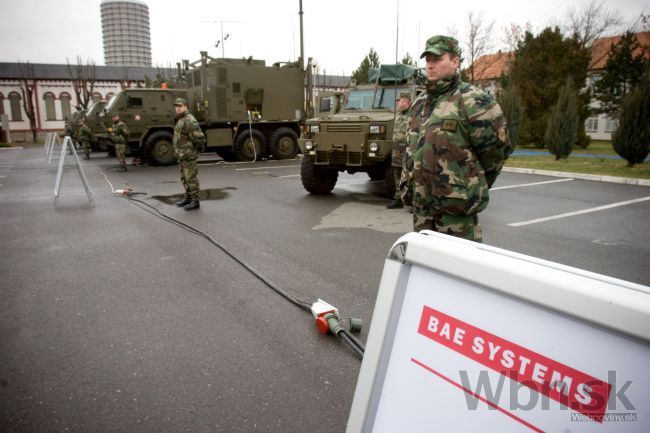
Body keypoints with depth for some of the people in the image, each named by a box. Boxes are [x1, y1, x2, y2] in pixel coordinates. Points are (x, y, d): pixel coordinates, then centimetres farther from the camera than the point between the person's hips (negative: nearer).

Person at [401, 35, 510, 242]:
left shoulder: (472, 101, -10)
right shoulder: (420, 102, 13)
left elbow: (496, 149, -6)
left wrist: (474, 184, 5)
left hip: (456, 207, -7)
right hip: (422, 203, 7)